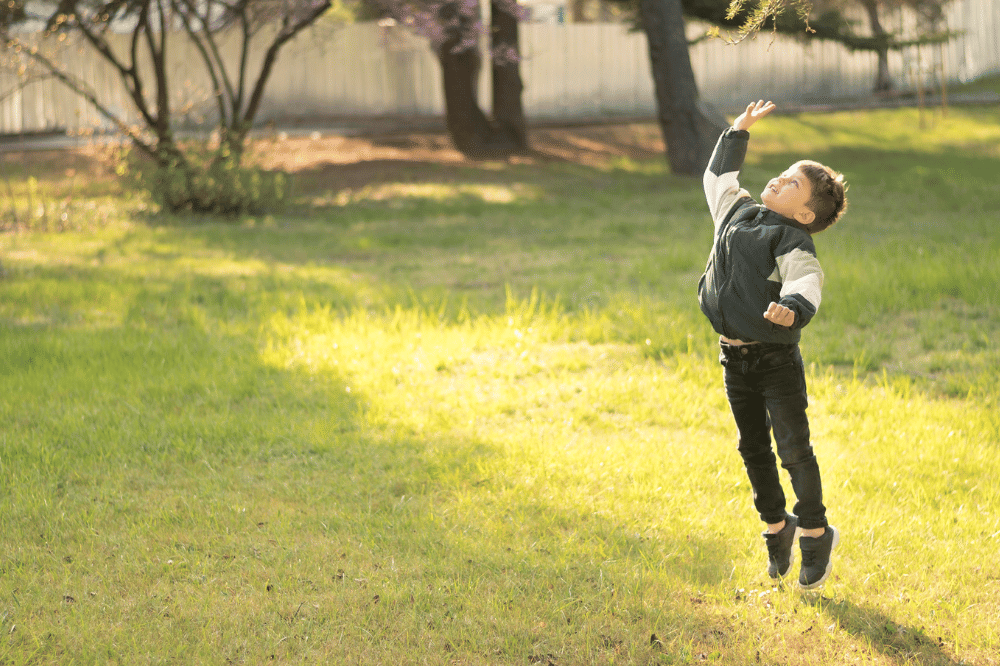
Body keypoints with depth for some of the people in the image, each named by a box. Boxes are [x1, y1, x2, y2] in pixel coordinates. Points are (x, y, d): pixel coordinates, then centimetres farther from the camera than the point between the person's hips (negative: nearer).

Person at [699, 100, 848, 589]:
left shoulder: (793, 241, -12)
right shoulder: (737, 211, 10)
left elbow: (807, 282, -31)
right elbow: (717, 176, 29)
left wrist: (794, 306, -52)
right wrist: (739, 133, 29)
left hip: (776, 358, -7)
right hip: (735, 356, 7)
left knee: (794, 448, -4)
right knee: (754, 448, 14)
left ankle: (815, 532, 11)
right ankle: (777, 526, 30)